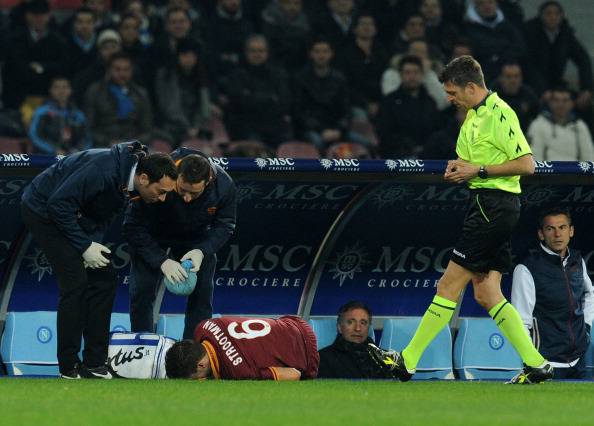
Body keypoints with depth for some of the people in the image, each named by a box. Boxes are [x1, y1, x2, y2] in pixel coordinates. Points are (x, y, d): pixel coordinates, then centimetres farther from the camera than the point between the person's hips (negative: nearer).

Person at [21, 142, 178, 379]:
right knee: (76, 282, -15)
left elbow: (106, 213, 7)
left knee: (105, 278, 2)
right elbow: (58, 203, -31)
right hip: (43, 210, -9)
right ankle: (69, 367, -8)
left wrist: (94, 241, -10)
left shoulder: (128, 179, -7)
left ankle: (94, 362, 5)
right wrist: (85, 246, -25)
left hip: (75, 215, 9)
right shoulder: (104, 170, -34)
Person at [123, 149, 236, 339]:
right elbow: (133, 228, -30)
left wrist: (202, 250, -30)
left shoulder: (224, 185, -31)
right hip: (152, 236, -2)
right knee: (142, 289, -11)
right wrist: (161, 260, -38)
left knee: (202, 291, -6)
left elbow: (224, 225, -13)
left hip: (196, 238, 2)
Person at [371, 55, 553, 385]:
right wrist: (460, 166, 8)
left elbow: (526, 164, -18)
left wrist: (478, 170, -17)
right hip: (483, 204, 10)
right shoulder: (472, 116, 17)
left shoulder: (500, 114, -13)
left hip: (494, 206, -10)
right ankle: (535, 365, 6)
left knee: (449, 284, -7)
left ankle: (408, 361, -5)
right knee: (486, 294, 6)